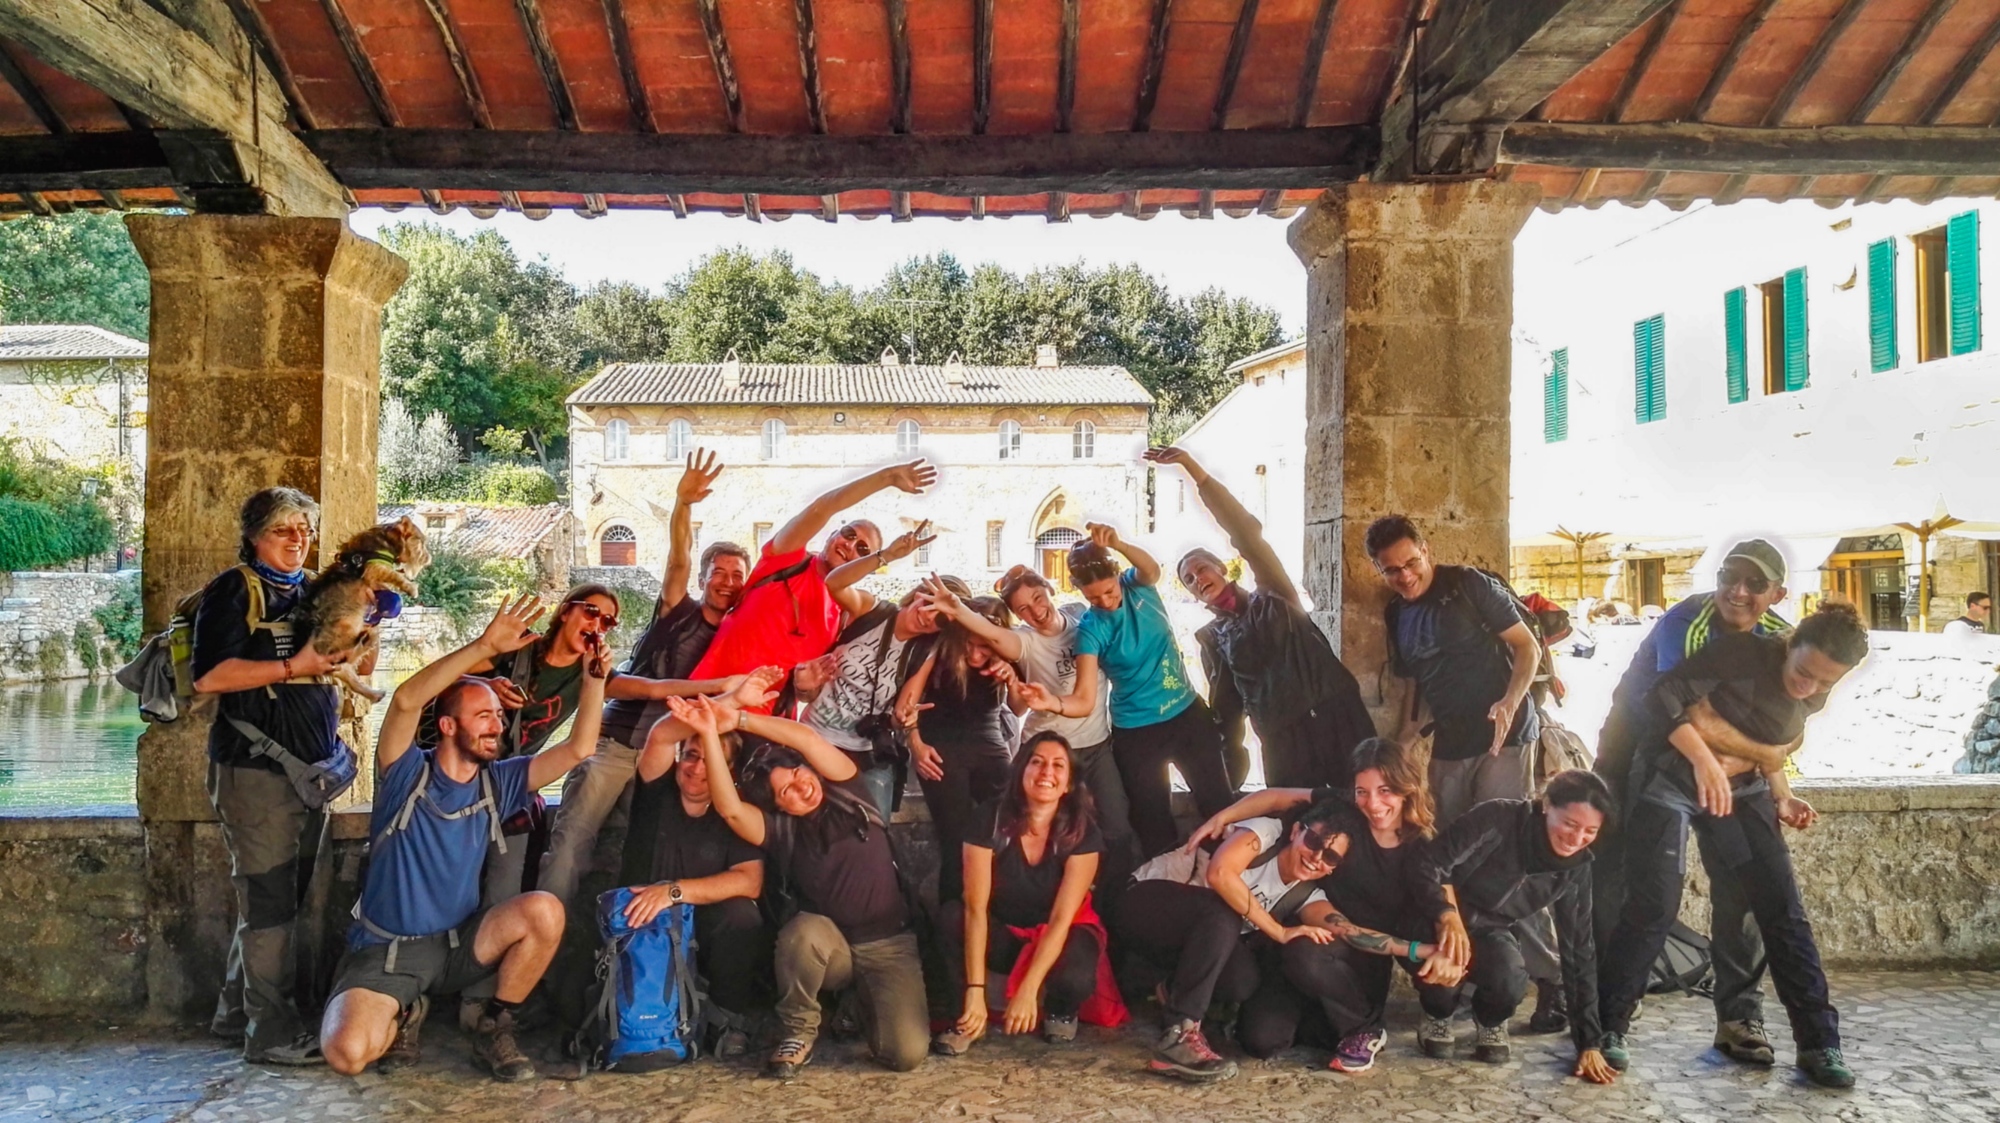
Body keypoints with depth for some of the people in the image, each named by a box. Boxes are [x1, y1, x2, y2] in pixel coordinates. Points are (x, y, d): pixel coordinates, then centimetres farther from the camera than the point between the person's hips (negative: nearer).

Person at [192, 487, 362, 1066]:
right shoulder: (234, 589, -6)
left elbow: (348, 667, 25)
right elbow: (209, 675, -16)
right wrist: (293, 667, -17)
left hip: (310, 767, 8)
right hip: (255, 767, -7)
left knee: (284, 896, 14)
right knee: (268, 900, -4)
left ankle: (236, 1011, 28)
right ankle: (272, 1033, 3)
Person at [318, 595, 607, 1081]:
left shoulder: (497, 782, 1)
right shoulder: (407, 776, -10)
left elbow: (578, 749, -5)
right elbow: (406, 701, -28)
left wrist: (593, 680, -19)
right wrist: (486, 647, -36)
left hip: (459, 944, 3)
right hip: (386, 950, -3)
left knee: (544, 912, -26)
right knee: (347, 1053, -28)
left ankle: (493, 1028, -3)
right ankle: (405, 1014, 9)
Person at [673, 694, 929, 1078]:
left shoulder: (846, 792, -1)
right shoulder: (780, 830, -2)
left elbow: (807, 738, -16)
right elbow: (729, 808, -21)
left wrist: (739, 719, -19)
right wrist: (710, 733, -26)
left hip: (890, 945, 0)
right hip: (829, 948, 0)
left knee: (907, 1053, -20)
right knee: (804, 929, -36)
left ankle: (864, 1004, 15)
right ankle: (798, 1033, -10)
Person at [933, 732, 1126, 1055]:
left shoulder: (1083, 832, -20)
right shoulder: (989, 819, -21)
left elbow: (1061, 918, -24)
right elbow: (976, 908, -25)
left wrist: (1027, 990, -34)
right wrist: (975, 990, -33)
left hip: (1062, 934, 0)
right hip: (1004, 934, 1)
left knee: (1074, 979, -35)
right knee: (952, 916, -30)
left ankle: (1061, 1010, 3)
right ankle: (972, 1016, -10)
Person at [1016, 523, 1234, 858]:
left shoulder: (1139, 587, -8)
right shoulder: (1090, 629, -16)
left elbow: (1153, 570, -33)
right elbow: (1084, 699, -24)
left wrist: (1118, 544, -52)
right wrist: (1055, 703, -46)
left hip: (1189, 712, 3)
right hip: (1137, 732, -2)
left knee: (1220, 803, 13)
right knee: (1154, 822, 8)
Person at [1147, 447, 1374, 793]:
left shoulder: (1273, 598, 6)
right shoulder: (1211, 637, 13)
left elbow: (1247, 532, -6)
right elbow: (1225, 705, 15)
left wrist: (1191, 466, -12)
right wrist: (1232, 772, 10)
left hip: (1337, 716, -2)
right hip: (1284, 739, 2)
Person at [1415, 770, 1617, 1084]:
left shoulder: (1576, 868, -10)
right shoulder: (1500, 819, -26)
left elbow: (1579, 949, -5)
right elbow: (1429, 863, -28)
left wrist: (1590, 1042, -5)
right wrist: (1450, 917, -44)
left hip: (1490, 930, 3)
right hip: (1438, 920, -3)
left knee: (1510, 981, -30)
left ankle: (1490, 1020, 8)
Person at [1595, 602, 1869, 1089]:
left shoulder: (1813, 699, 1)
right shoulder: (1745, 653, -20)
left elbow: (1771, 754, 16)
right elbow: (1666, 694, -24)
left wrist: (1781, 800, 0)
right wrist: (1703, 760, -34)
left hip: (1741, 790, 6)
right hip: (1671, 777, -6)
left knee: (1784, 911, 0)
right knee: (1653, 909, -11)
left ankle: (1819, 1044, 12)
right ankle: (1606, 1028, 3)